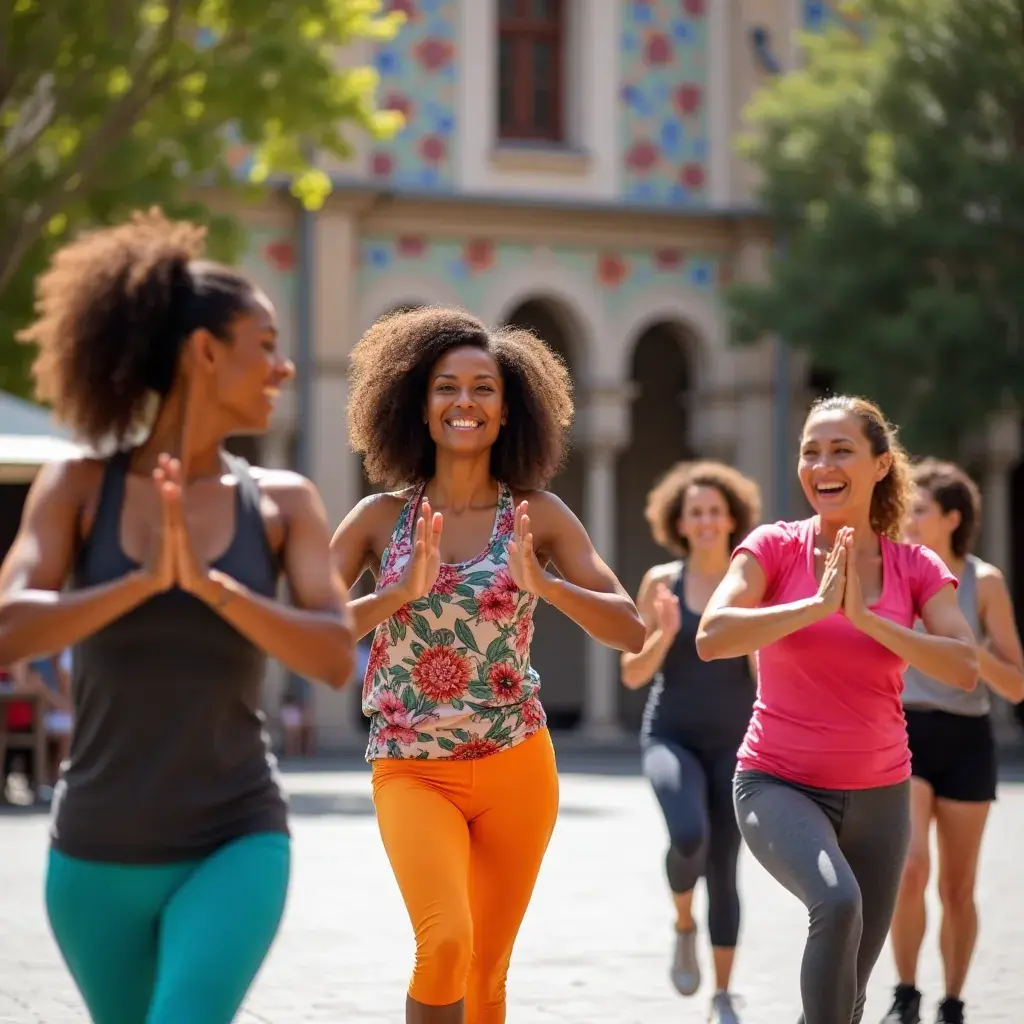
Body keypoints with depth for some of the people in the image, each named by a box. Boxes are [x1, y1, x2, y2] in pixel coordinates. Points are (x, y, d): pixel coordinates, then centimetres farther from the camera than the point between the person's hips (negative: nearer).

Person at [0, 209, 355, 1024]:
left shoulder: (283, 502, -1)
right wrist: (144, 579, -30)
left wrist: (206, 582, -26)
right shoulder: (79, 487, -4)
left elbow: (338, 658, -14)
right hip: (97, 857, 1)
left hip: (236, 847, -1)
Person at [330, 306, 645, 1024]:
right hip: (413, 771, -2)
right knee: (445, 944, -24)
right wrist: (399, 592, -20)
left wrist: (544, 583, -22)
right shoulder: (381, 517, 0)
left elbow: (630, 630, -5)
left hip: (516, 769, 2)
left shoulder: (538, 514, 0)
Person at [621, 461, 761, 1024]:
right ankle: (684, 927, 4)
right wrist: (666, 633, -19)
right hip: (671, 738, -1)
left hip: (733, 743, 1)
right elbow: (634, 675, -2)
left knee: (723, 869, 0)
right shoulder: (660, 581, -1)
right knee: (688, 839, -28)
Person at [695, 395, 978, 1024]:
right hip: (780, 784, -3)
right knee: (838, 902, -34)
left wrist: (866, 617, -22)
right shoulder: (776, 548, -5)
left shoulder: (916, 568, 0)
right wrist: (818, 604, -22)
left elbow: (965, 669, -14)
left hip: (878, 795, 3)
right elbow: (713, 638, -20)